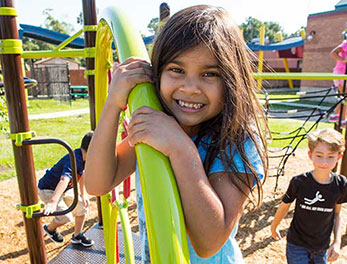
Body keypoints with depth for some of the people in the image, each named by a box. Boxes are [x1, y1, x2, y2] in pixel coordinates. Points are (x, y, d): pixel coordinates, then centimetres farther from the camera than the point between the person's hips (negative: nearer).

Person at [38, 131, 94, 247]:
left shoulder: (84, 158, -7)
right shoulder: (74, 160, -36)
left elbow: (82, 175, 11)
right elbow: (64, 180, -51)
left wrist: (83, 194, 8)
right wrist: (53, 202, -61)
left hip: (64, 189, 9)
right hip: (47, 190, -9)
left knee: (82, 205, 3)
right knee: (65, 217, -16)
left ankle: (77, 235, 20)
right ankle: (49, 228, 18)